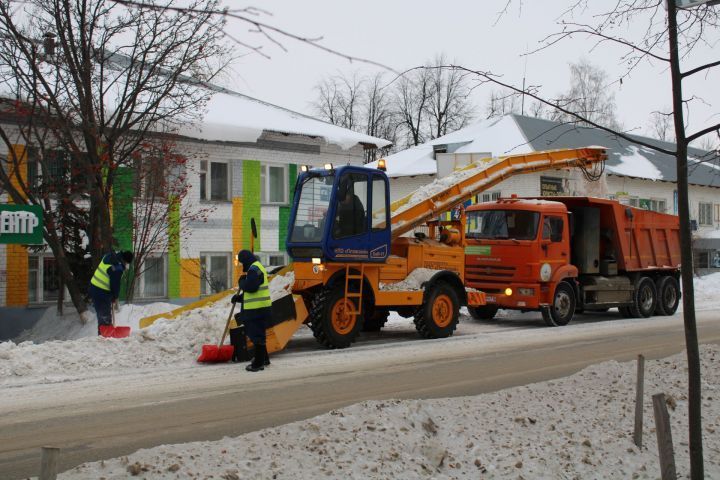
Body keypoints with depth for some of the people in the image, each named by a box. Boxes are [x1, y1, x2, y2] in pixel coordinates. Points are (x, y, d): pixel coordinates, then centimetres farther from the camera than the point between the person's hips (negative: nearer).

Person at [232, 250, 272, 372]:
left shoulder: (254, 268, -15)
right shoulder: (257, 267, 20)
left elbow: (250, 287, -26)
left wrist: (241, 282, -6)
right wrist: (239, 298, 15)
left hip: (257, 309, -11)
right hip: (259, 308, 11)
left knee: (256, 334, -6)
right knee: (258, 334, 21)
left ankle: (259, 363, -3)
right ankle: (263, 358, 33)